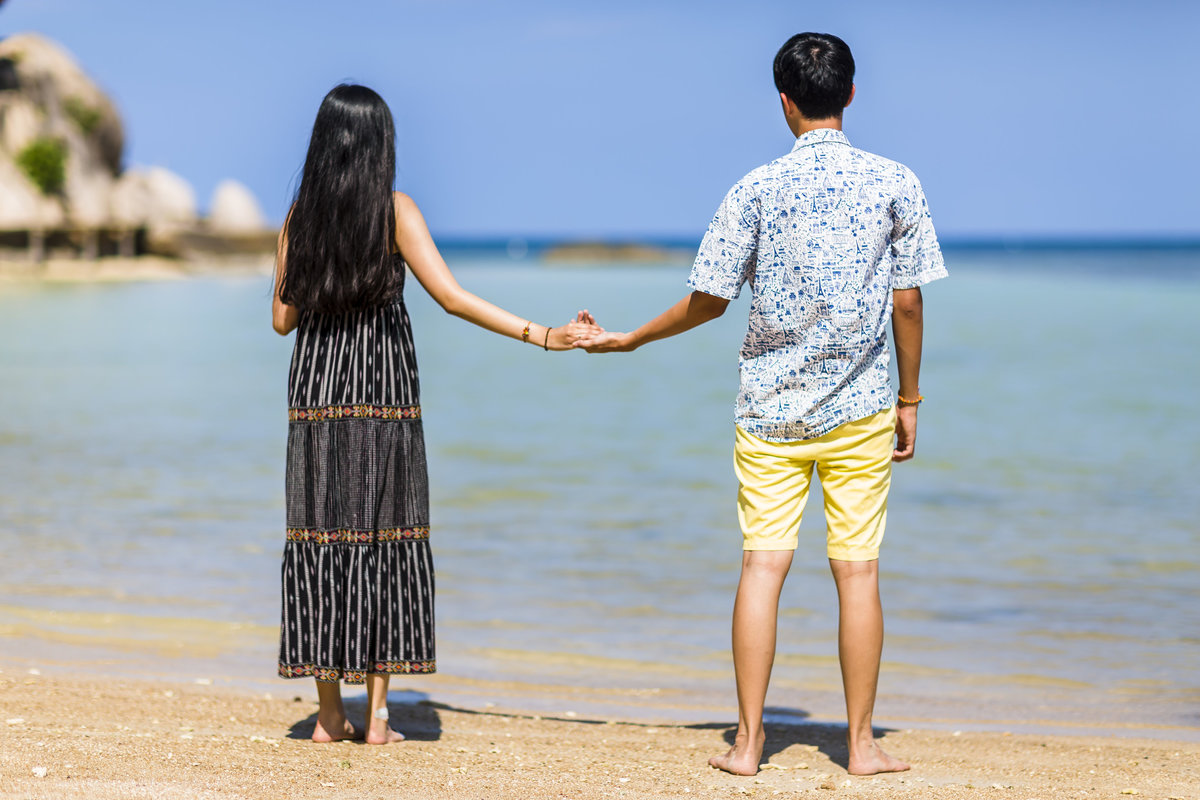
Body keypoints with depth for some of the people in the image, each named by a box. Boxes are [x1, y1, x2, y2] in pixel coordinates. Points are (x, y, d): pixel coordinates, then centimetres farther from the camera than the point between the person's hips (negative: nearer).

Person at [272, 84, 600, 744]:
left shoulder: (300, 214, 3)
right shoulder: (395, 210, -5)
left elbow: (283, 317, 6)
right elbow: (452, 298, -14)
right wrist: (539, 334, -14)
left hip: (315, 391, 2)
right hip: (384, 393, -2)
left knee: (321, 538, 6)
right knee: (383, 538, 4)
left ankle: (329, 713, 7)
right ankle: (377, 714, 4)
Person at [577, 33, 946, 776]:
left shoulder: (757, 190, -3)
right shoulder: (895, 183, -2)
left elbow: (708, 301, 0)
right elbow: (907, 303, -1)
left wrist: (630, 340, 16)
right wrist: (910, 399, 9)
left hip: (771, 408, 0)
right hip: (860, 408, 0)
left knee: (763, 564, 2)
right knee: (858, 569, 4)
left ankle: (748, 741, 4)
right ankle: (862, 743, 8)